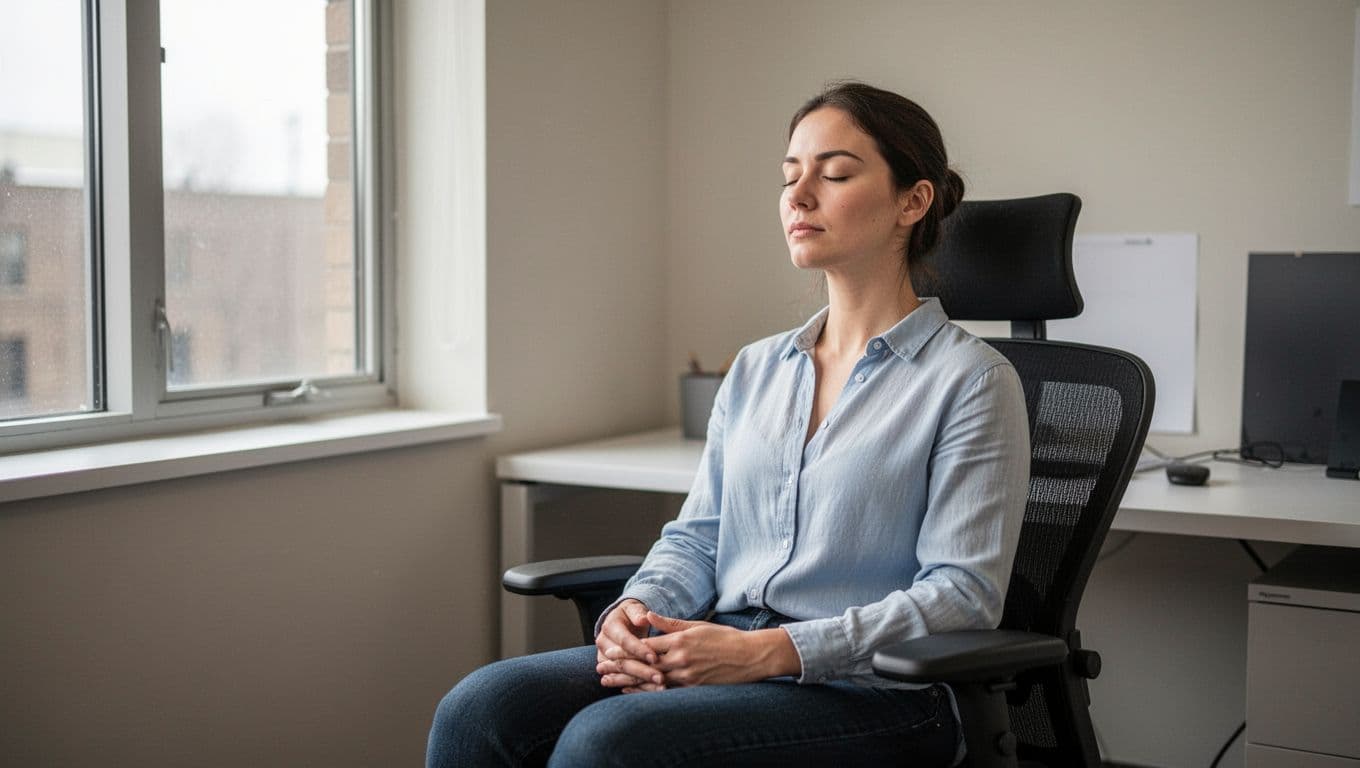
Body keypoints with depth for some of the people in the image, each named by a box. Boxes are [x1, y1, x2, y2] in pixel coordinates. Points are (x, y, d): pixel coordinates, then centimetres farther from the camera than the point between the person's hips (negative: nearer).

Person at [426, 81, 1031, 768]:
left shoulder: (971, 381, -2)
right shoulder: (756, 370, 18)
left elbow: (961, 595, -9)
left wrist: (770, 651, -19)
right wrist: (637, 609, -6)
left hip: (871, 692, -5)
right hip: (724, 657, 6)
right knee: (480, 708, -20)